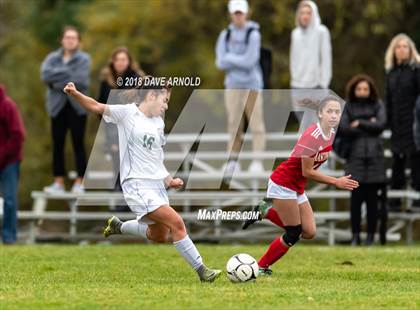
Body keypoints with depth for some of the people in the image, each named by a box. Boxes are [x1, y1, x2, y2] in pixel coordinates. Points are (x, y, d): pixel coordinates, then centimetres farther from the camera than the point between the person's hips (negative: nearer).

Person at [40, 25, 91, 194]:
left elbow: (81, 81, -13)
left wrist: (57, 81, -9)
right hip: (57, 106, 3)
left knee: (78, 145, -4)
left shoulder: (84, 59, 1)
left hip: (77, 106, -3)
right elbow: (45, 75, -9)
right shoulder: (52, 58, 10)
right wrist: (67, 72, -13)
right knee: (58, 145, 3)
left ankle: (79, 183, -2)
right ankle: (58, 182, 6)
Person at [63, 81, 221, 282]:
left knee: (159, 236, 18)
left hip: (157, 185, 8)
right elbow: (96, 107, -10)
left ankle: (118, 226, 41)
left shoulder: (158, 123, 15)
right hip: (137, 185, -8)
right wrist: (75, 94, -27)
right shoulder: (127, 113, -5)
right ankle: (202, 271, -14)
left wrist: (169, 180, 10)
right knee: (176, 223, -19)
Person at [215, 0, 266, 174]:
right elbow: (221, 63, 1)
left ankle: (257, 162, -4)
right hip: (233, 86, 4)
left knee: (256, 124, -4)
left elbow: (250, 61, -15)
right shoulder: (225, 35, 7)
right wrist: (239, 61, -8)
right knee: (234, 124, 4)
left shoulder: (253, 34, -7)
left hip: (252, 86, -4)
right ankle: (233, 162, 6)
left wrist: (230, 57, -5)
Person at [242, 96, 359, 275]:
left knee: (309, 233, 3)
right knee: (293, 235, -5)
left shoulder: (332, 135, 0)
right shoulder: (311, 136, -25)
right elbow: (307, 172, -23)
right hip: (283, 185, -8)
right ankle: (261, 267, 10)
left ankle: (266, 211, 16)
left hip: (298, 188, 8)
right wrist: (336, 182, -21)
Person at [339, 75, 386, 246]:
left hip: (374, 156, 0)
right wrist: (369, 125, -6)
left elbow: (381, 124, -7)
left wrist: (360, 124, -5)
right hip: (355, 156, 0)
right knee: (356, 197, -4)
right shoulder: (348, 107, 6)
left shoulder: (377, 105, 6)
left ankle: (371, 236, 5)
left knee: (372, 198, 0)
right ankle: (355, 236, 2)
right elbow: (344, 129, -6)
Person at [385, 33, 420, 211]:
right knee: (397, 163, 8)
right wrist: (389, 121, 8)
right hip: (398, 126, 6)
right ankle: (394, 202, 12)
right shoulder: (391, 72, 12)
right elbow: (389, 100, 14)